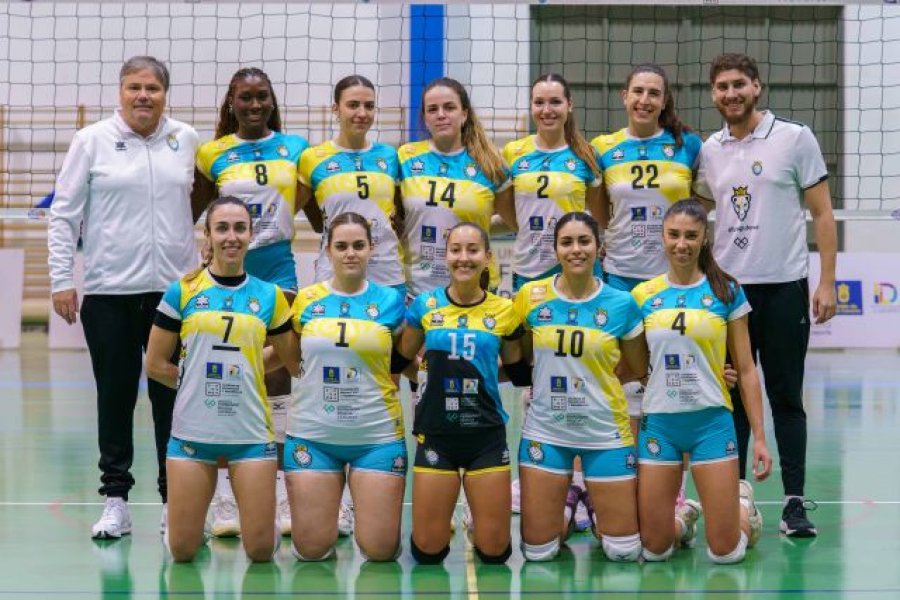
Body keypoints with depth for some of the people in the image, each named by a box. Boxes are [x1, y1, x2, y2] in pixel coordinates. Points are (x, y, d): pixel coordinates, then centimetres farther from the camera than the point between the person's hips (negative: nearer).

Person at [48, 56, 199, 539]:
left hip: (174, 289, 1)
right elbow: (64, 215, 1)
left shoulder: (186, 141, 7)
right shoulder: (92, 141, 0)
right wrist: (61, 280, -3)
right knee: (115, 398, 5)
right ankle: (115, 499, 12)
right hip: (108, 293, -1)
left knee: (171, 396, 3)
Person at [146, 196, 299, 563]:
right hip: (193, 432, -1)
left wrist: (242, 371, 2)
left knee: (260, 551, -2)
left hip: (251, 432, 1)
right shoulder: (183, 291, 1)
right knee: (182, 551, 1)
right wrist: (199, 382, 2)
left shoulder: (269, 296, 5)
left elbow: (293, 362, 13)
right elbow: (156, 364, 4)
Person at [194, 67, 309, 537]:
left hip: (279, 274, 1)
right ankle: (227, 501, 4)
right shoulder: (212, 154, 3)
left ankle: (283, 496, 7)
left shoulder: (295, 149, 5)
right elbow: (191, 214, 10)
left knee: (277, 380, 3)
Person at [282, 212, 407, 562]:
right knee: (311, 549, 0)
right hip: (312, 434, 1)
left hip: (377, 436, -1)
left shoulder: (390, 301, 1)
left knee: (380, 550, -2)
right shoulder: (306, 300, 3)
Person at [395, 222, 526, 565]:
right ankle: (442, 524, 36)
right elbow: (399, 361, 12)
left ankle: (478, 527, 36)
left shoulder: (504, 311, 0)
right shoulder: (425, 306, 0)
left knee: (495, 552, 2)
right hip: (436, 434, 0)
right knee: (428, 552, 2)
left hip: (486, 435, 0)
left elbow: (518, 372, 14)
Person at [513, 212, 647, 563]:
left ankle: (596, 512, 34)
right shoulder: (531, 297, -3)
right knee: (538, 552, 2)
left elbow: (643, 370, 8)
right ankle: (568, 510, 34)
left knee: (624, 552, 1)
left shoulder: (621, 304, -5)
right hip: (546, 432, 1)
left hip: (605, 432, 0)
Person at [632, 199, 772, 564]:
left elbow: (745, 369, 3)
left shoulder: (726, 291, 0)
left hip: (711, 421, -2)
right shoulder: (643, 295, 4)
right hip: (659, 423, 2)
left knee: (725, 551, -3)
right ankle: (683, 521, 34)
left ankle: (743, 505, 31)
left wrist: (759, 437, 0)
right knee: (654, 549, 1)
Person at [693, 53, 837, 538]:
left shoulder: (795, 139, -2)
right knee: (732, 397, 7)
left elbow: (822, 213, -1)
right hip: (727, 289, 3)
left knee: (786, 397, 1)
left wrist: (827, 282, -7)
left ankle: (795, 501, 5)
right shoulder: (708, 151, 9)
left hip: (783, 286, -3)